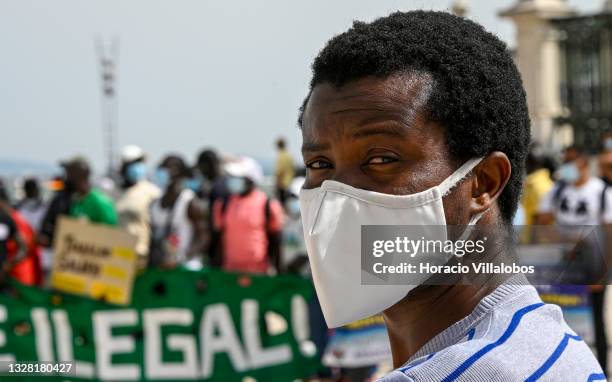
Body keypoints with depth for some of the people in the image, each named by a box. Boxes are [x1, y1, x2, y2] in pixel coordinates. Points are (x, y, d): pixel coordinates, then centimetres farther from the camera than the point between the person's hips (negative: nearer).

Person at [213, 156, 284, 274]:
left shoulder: (267, 205, -4)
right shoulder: (225, 204, 8)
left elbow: (275, 241, 0)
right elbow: (219, 236, 13)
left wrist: (273, 267, -5)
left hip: (258, 272, -4)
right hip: (230, 271, 4)